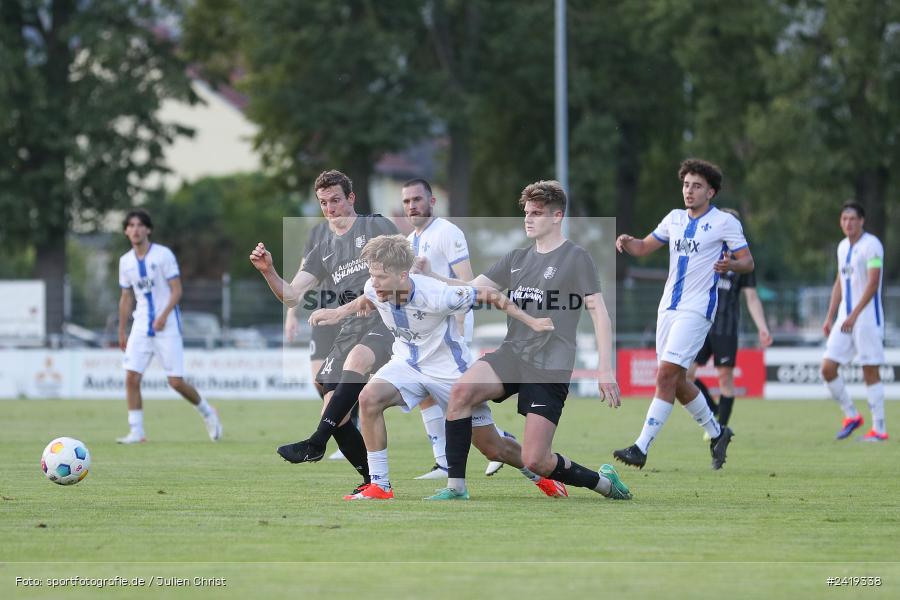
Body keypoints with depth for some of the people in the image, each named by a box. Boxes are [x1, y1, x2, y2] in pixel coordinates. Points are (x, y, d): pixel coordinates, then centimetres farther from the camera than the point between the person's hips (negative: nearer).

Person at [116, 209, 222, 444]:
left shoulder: (163, 255, -7)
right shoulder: (126, 261, 7)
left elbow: (177, 290, -9)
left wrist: (163, 316, -22)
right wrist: (121, 332, 14)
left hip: (167, 327, -4)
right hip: (141, 326, 4)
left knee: (176, 381, -5)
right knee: (131, 378, -10)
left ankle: (207, 412, 21)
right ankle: (136, 432, -5)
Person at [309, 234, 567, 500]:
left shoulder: (436, 295, -33)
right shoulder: (375, 289, -18)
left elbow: (488, 295, -21)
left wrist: (532, 322, -21)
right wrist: (338, 313, 3)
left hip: (450, 369, -4)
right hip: (407, 363, 4)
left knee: (493, 449, 3)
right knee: (369, 398, -26)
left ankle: (539, 474, 37)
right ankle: (379, 485, -17)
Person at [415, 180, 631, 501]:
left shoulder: (576, 258, -2)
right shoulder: (517, 258, 15)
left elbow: (599, 312, -5)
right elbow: (471, 289, 12)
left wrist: (606, 368, -13)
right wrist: (430, 275, -4)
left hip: (550, 367, -5)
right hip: (512, 354, 5)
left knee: (534, 461, -11)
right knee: (462, 390, -25)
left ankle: (603, 481, 16)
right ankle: (456, 486, -18)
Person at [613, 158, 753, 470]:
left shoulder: (725, 222, -4)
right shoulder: (675, 218, 13)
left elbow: (748, 262, -3)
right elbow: (644, 247, 19)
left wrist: (731, 264, -26)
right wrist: (627, 241, -4)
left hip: (696, 310, -7)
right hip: (669, 306, 7)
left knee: (666, 375, -15)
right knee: (676, 381, 10)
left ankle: (641, 449, -18)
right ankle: (717, 433, 31)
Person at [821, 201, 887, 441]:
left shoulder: (871, 245, -10)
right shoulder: (843, 246, 14)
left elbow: (873, 283, -18)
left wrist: (854, 315, -24)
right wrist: (830, 318, 17)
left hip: (867, 318, -7)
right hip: (845, 318, 7)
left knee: (870, 371, -5)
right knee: (828, 368, -1)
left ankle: (879, 429, 1)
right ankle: (851, 416, 15)